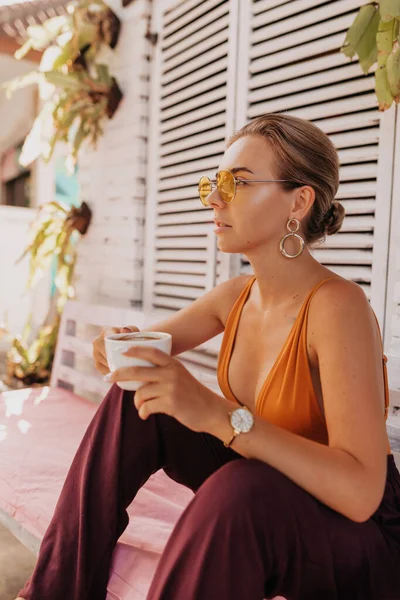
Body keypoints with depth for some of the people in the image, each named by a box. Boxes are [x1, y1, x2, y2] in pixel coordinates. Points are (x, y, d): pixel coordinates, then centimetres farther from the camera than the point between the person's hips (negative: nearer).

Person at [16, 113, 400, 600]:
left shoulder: (337, 305, -26)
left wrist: (219, 414, -41)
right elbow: (150, 344, 9)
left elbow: (360, 492, -34)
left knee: (241, 487, -39)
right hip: (259, 496, 7)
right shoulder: (236, 295, -4)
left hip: (358, 537, -6)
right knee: (133, 397, -7)